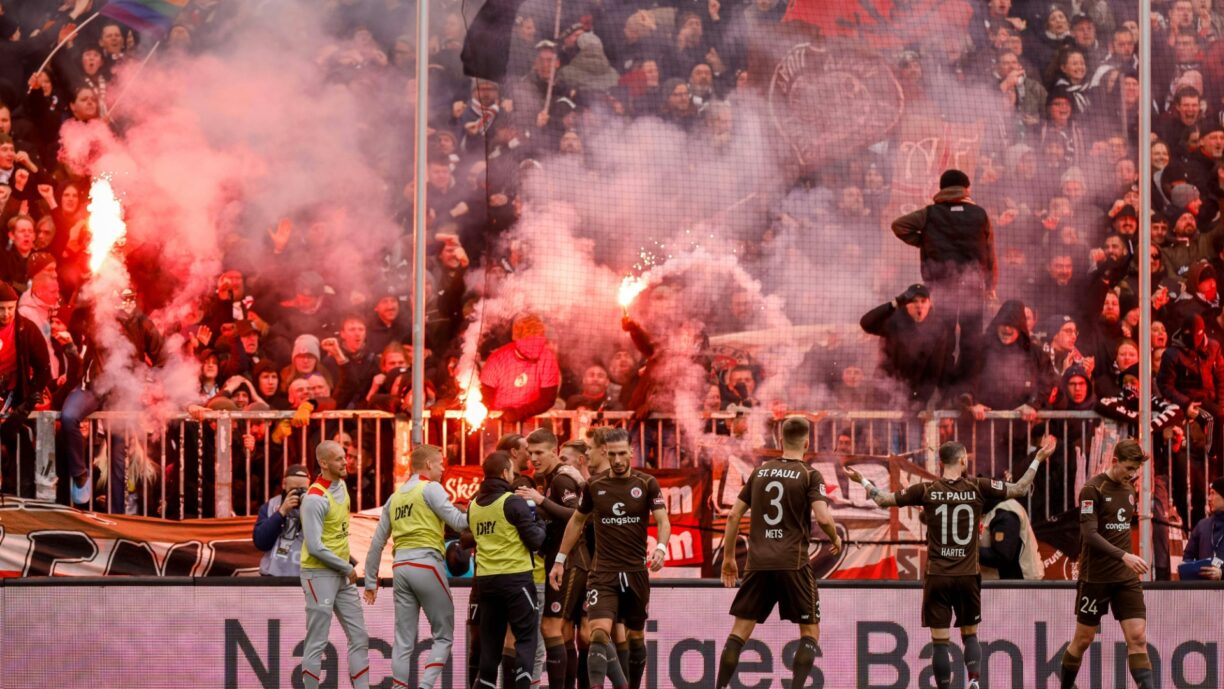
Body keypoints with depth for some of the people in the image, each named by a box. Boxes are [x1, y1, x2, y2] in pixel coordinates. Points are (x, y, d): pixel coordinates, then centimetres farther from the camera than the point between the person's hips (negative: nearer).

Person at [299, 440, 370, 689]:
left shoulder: (341, 486, 8)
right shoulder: (315, 498, -19)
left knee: (360, 638, 8)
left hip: (343, 575, 9)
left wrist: (347, 564, 17)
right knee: (317, 643, -4)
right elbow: (314, 547, -22)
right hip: (319, 574, -9)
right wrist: (347, 568, -14)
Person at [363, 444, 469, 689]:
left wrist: (371, 581, 21)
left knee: (403, 640, 7)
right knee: (443, 635, 2)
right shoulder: (431, 488, -2)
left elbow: (377, 542, 17)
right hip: (426, 563, -6)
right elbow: (458, 522, -10)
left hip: (401, 567, 6)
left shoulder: (396, 497, 17)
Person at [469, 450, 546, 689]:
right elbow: (535, 540, -11)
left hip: (485, 578, 6)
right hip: (515, 576, -6)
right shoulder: (514, 503, -10)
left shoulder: (473, 506, 9)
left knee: (490, 640, 11)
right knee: (525, 636, 1)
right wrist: (540, 524, 9)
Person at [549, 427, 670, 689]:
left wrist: (661, 548, -28)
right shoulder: (594, 485, 4)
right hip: (603, 573, -1)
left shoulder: (647, 484, 0)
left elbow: (663, 521, -8)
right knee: (599, 632, -19)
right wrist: (560, 560, 16)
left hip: (636, 572, 1)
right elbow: (577, 521, 17)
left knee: (636, 636, 12)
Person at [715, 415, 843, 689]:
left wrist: (728, 557, 20)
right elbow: (823, 517, -15)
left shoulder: (760, 472, 11)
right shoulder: (810, 476, -2)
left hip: (759, 563, 4)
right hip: (793, 563, -4)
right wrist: (836, 538, 5)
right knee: (810, 631, 6)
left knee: (740, 630, 9)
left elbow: (734, 516, 12)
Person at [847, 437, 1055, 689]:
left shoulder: (927, 490, -3)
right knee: (970, 635, 16)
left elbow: (884, 500, 4)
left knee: (941, 641, 1)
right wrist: (1038, 460, 14)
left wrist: (862, 481, 19)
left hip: (937, 576, -1)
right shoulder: (978, 488, -3)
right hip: (967, 575, 1)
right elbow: (1020, 489, 4)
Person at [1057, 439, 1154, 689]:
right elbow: (1090, 534, -21)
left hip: (1126, 577, 5)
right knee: (1084, 639, 7)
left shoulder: (1128, 489, 9)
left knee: (1137, 637, -8)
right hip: (1095, 577, -5)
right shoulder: (1093, 489, -12)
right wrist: (1123, 556, -29)